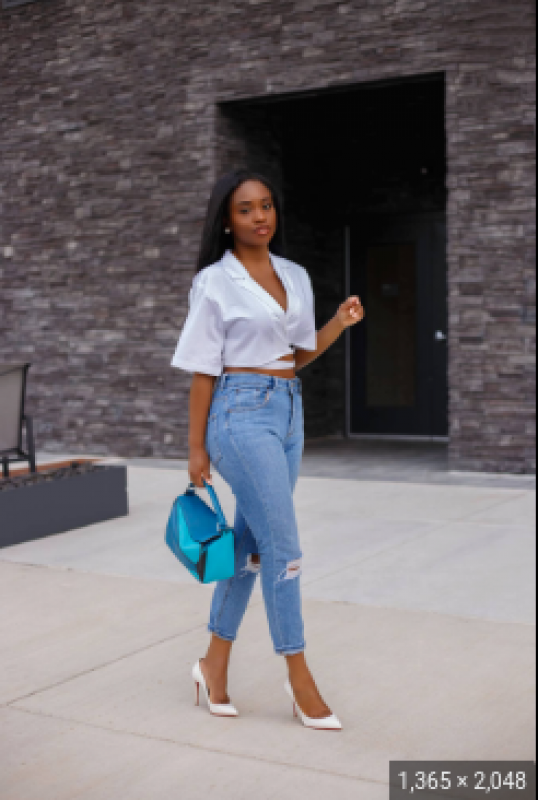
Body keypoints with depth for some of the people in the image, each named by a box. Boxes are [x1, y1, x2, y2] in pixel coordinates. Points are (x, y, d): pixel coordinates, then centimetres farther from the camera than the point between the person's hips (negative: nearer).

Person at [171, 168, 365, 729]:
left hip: (288, 412, 7)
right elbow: (203, 371, -5)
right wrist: (196, 447, -5)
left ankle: (214, 664, 25)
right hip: (243, 412, -6)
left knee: (250, 543, 11)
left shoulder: (296, 277, 12)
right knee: (284, 548, -5)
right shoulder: (214, 283, -5)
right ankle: (300, 679, 8)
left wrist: (339, 324, 0)